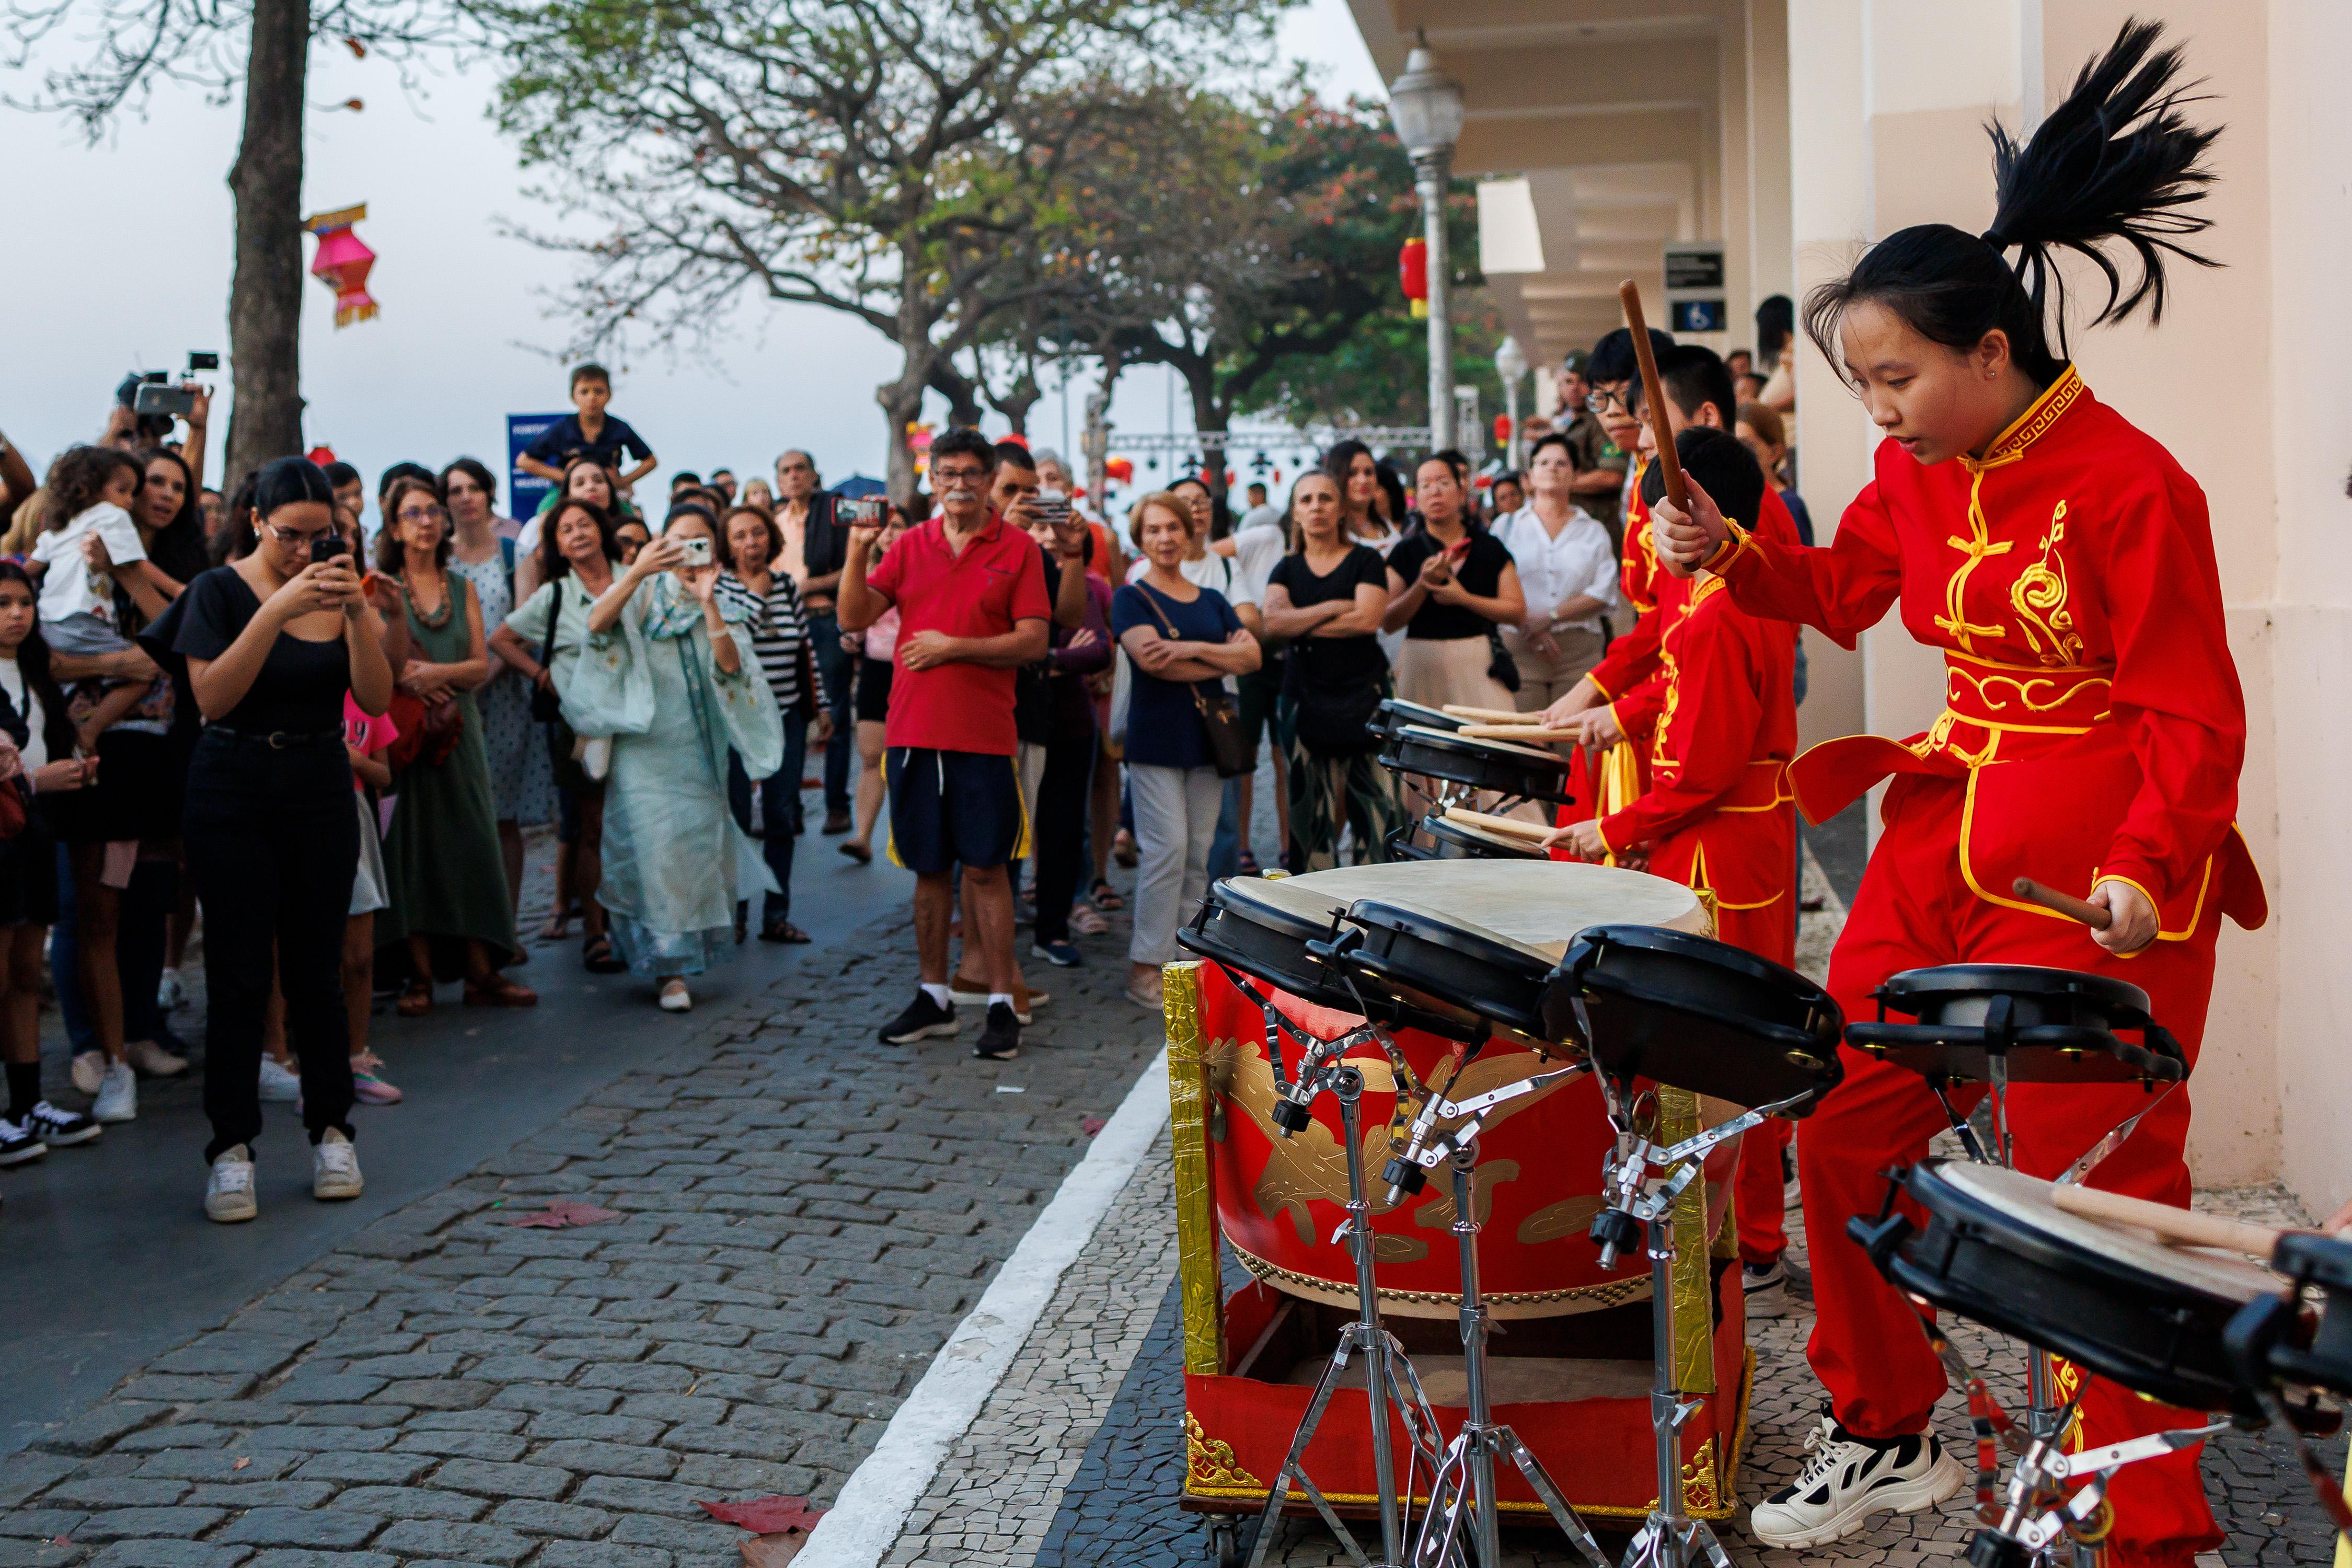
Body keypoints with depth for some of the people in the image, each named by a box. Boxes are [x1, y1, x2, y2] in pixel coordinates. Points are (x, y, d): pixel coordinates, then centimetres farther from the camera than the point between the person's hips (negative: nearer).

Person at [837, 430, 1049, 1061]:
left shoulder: (1017, 548, 0)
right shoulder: (911, 545, 10)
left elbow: (1033, 642, -6)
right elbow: (854, 618, 3)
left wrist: (953, 646, -12)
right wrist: (857, 549, -9)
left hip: (983, 736, -3)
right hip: (912, 731, 4)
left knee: (986, 868, -2)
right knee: (929, 868, 11)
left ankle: (1001, 1004, 4)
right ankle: (935, 997, 21)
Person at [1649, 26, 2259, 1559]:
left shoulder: (2129, 486, -17)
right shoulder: (1920, 470, 5)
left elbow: (2195, 719, -15)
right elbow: (1841, 589, 21)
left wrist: (2144, 866, -29)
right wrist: (1731, 553, 3)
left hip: (2102, 873, -7)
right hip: (1946, 837, 7)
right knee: (1843, 1132, 9)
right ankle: (1888, 1435, 28)